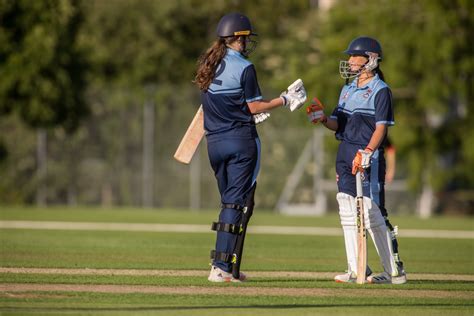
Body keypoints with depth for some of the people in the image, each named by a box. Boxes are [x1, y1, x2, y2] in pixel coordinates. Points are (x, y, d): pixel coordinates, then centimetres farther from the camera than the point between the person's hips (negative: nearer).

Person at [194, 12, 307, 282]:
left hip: (215, 141, 7)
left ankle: (230, 268, 14)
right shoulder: (244, 67, -11)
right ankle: (222, 267, -12)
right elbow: (254, 106, -9)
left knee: (229, 201, 15)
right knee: (238, 202, -4)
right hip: (241, 141, -7)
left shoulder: (208, 65, 10)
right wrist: (285, 101, 2)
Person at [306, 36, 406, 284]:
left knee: (373, 214, -10)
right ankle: (357, 269, 9)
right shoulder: (348, 89, 18)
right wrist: (323, 119, -3)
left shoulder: (380, 91, -5)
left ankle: (394, 270, -4)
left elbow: (381, 127, -12)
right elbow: (338, 124, 17)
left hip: (369, 156, -8)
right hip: (345, 153, 8)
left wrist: (367, 152, -24)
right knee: (348, 212, 5)